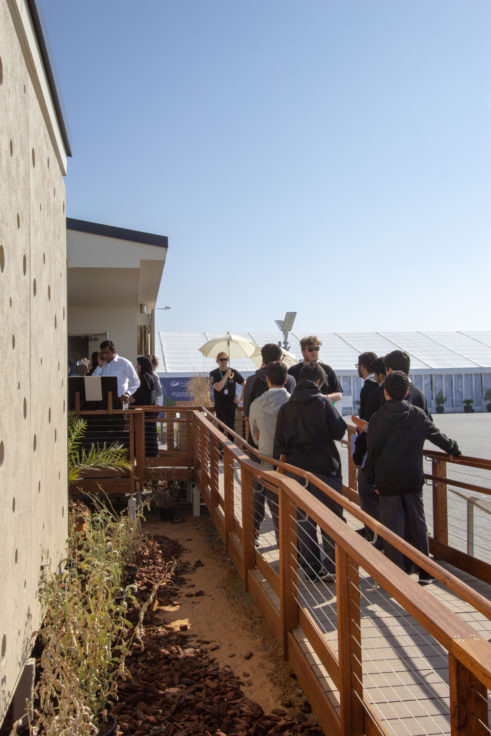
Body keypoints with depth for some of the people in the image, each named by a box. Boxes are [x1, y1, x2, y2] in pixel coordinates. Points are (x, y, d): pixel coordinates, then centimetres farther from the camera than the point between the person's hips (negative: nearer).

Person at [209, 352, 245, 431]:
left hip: (231, 403, 2)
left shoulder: (233, 372, 1)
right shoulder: (214, 374, -4)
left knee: (231, 426, 6)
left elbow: (245, 385, 7)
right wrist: (226, 375, -18)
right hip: (220, 404, -2)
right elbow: (218, 388, -20)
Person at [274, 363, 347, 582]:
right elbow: (338, 431, -10)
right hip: (325, 468, -4)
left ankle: (309, 568, 16)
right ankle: (332, 568, 6)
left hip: (296, 470, 4)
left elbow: (279, 444, 6)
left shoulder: (285, 408, 5)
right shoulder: (323, 402, -8)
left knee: (304, 519, 11)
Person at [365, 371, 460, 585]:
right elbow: (437, 437, 11)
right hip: (413, 480, 2)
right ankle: (425, 572, 18)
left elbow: (371, 452, -2)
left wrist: (373, 480, 7)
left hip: (387, 482, -2)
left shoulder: (377, 418, -6)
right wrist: (454, 449, 30)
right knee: (418, 526, 11)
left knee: (393, 528, 4)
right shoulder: (418, 414, -1)